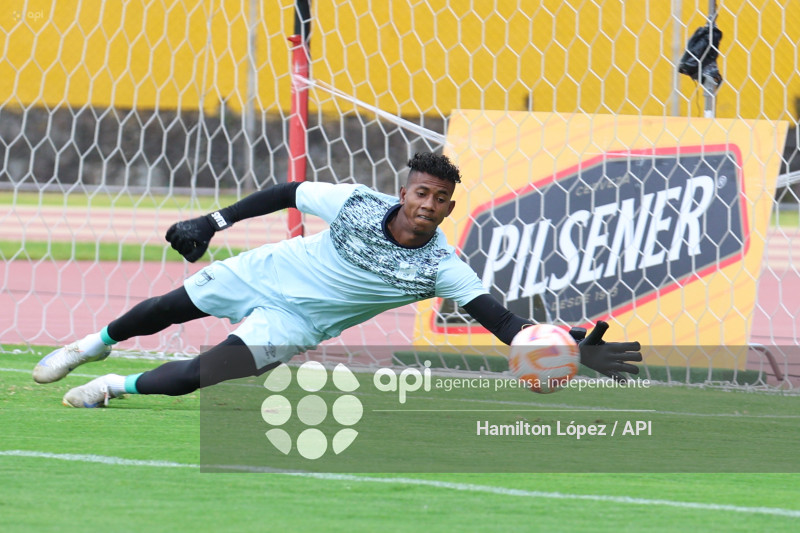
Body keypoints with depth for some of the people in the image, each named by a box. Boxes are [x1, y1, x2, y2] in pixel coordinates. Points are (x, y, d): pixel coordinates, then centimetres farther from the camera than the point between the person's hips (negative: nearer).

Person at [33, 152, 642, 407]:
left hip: (294, 323, -1)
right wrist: (216, 221, -8)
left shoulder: (440, 266, -25)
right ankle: (96, 344, 49)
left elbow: (501, 318, -31)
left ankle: (119, 386, 8)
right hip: (262, 274, 1)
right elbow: (288, 192, -7)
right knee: (164, 311, 16)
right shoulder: (359, 203, -21)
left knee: (196, 378, -20)